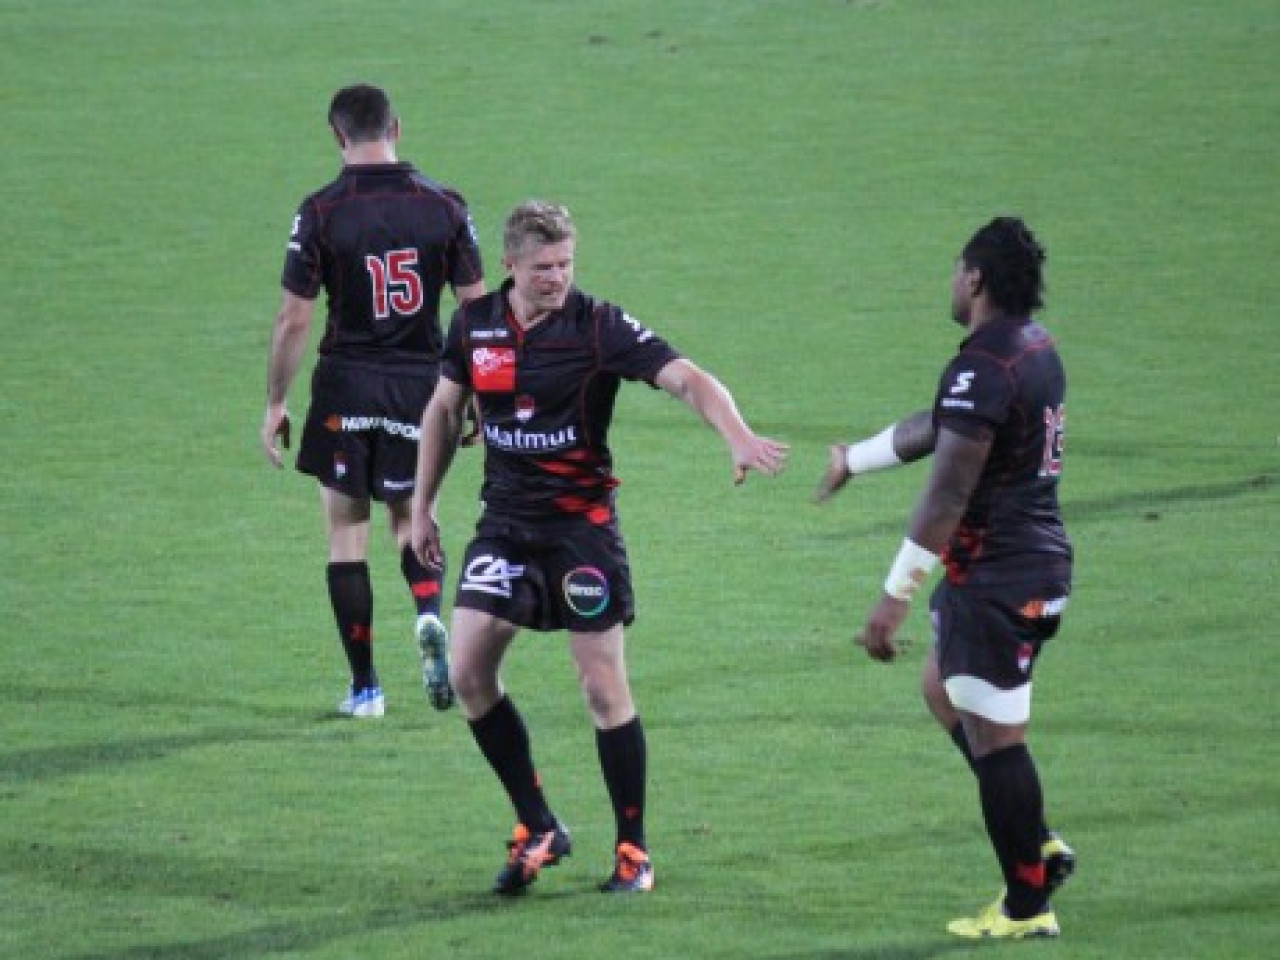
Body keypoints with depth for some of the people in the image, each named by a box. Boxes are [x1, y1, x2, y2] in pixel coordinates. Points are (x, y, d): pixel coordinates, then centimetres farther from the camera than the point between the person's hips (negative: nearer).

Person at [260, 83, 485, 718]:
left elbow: (294, 318, -8)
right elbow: (477, 307, 1)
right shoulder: (445, 205, -2)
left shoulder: (321, 211, -9)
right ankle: (429, 613, -10)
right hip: (422, 382, 2)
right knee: (410, 517, 20)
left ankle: (364, 686, 8)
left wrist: (275, 404, 2)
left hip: (346, 386, -2)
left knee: (347, 533, 8)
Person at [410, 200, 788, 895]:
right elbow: (444, 409, 17)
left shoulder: (597, 326, -11)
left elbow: (685, 378, -19)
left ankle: (632, 848, 8)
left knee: (603, 687, -4)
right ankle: (538, 830, 8)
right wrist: (422, 507, 17)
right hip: (505, 523, 4)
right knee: (469, 674, -6)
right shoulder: (473, 324, 2)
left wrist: (737, 435, -36)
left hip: (582, 524, -4)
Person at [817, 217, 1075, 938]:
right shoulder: (1036, 348, 10)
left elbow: (947, 494, -24)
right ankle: (1039, 846, 23)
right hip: (1040, 561, 10)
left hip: (998, 575, -10)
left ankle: (1027, 908, 5)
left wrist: (896, 596, -22)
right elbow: (939, 428, 25)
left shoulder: (984, 369, -21)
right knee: (944, 689, 24)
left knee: (992, 734, -2)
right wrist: (856, 459, 38)